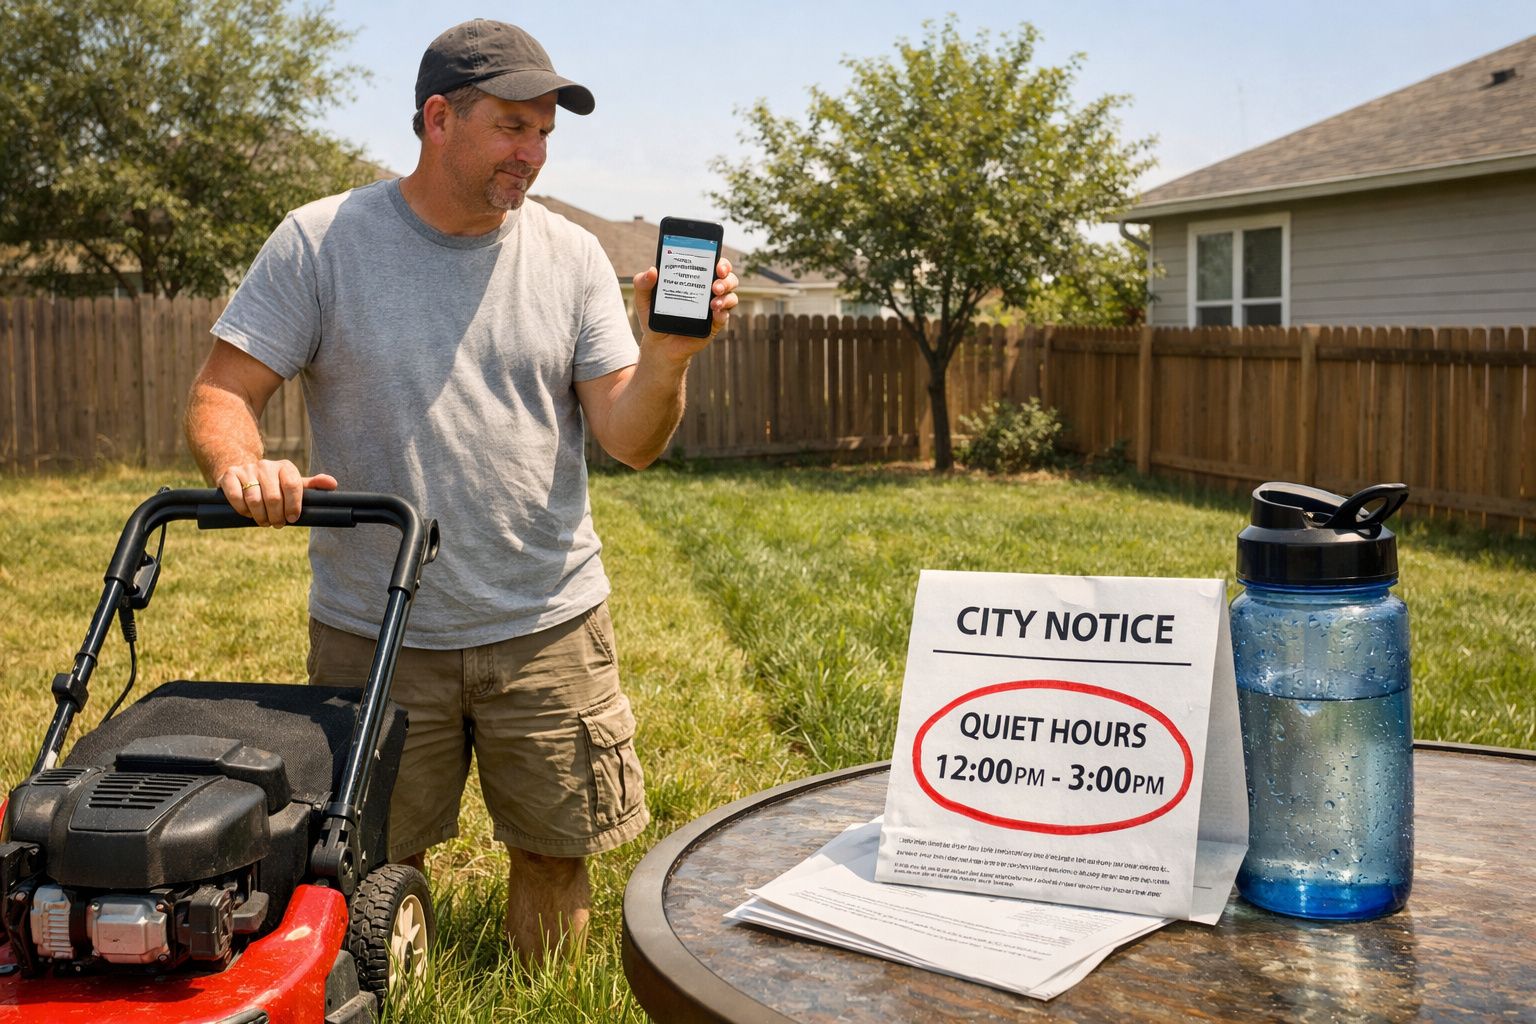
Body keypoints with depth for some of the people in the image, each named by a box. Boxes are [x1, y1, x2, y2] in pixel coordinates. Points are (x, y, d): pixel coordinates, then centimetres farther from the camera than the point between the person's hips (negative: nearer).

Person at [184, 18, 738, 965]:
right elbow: (222, 393, -3)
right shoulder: (320, 240, -3)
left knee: (557, 850, 10)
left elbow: (630, 440, -2)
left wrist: (668, 354, -21)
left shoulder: (571, 256, 2)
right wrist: (241, 465, -24)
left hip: (548, 627, 2)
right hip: (373, 633, -1)